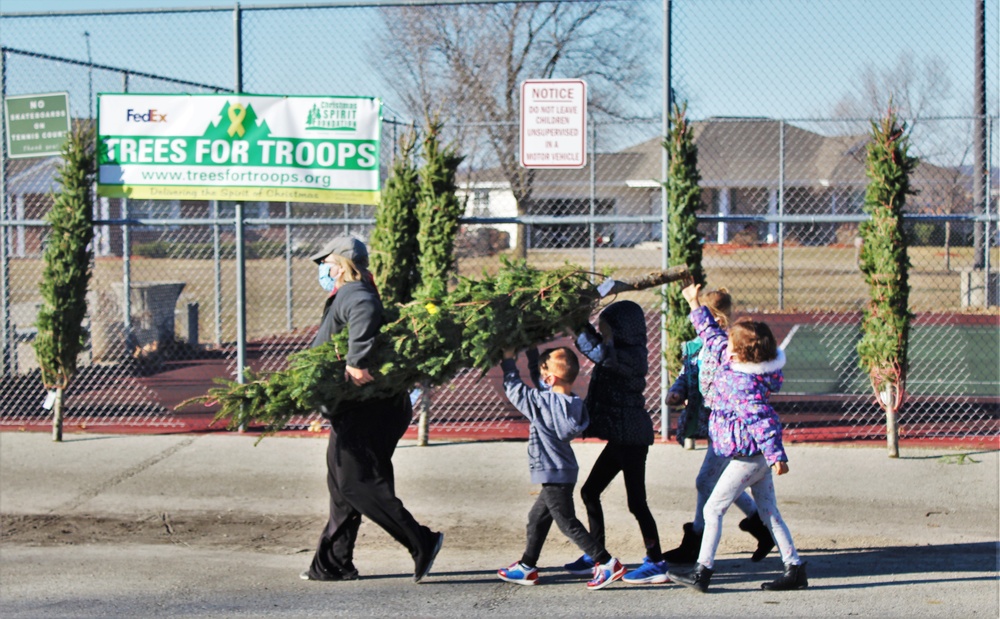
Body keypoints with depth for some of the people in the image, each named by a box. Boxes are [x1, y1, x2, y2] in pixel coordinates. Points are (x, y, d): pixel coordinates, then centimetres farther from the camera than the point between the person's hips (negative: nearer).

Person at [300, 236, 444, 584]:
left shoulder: (351, 294, -13)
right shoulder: (358, 294, 20)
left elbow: (365, 313, -37)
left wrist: (356, 361, -41)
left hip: (362, 410, -10)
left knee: (357, 483, -9)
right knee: (343, 485, 15)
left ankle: (422, 543, -9)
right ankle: (333, 564, 21)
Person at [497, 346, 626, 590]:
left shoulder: (545, 404, -23)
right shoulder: (569, 401, 2)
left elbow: (515, 390, -14)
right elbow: (538, 380, 17)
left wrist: (508, 360, -3)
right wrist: (530, 351, 17)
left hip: (555, 475, -10)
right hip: (561, 473, 10)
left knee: (568, 523, -3)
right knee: (537, 518, 19)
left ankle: (608, 563, -3)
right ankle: (526, 567, 29)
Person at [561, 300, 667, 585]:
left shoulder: (632, 356, -18)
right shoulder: (618, 352, 11)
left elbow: (600, 353, -33)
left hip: (632, 437, -10)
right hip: (621, 437, 10)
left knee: (636, 501, -6)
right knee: (589, 491, 14)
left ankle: (656, 563, 1)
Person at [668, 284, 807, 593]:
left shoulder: (745, 384, -24)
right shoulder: (732, 361, 4)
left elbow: (761, 421, -29)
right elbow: (712, 335, 19)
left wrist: (776, 456, -32)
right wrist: (695, 304, 22)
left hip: (749, 457, -10)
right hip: (758, 454, 10)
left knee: (713, 509, -2)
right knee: (769, 512, 13)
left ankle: (702, 572, 3)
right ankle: (795, 569, 15)